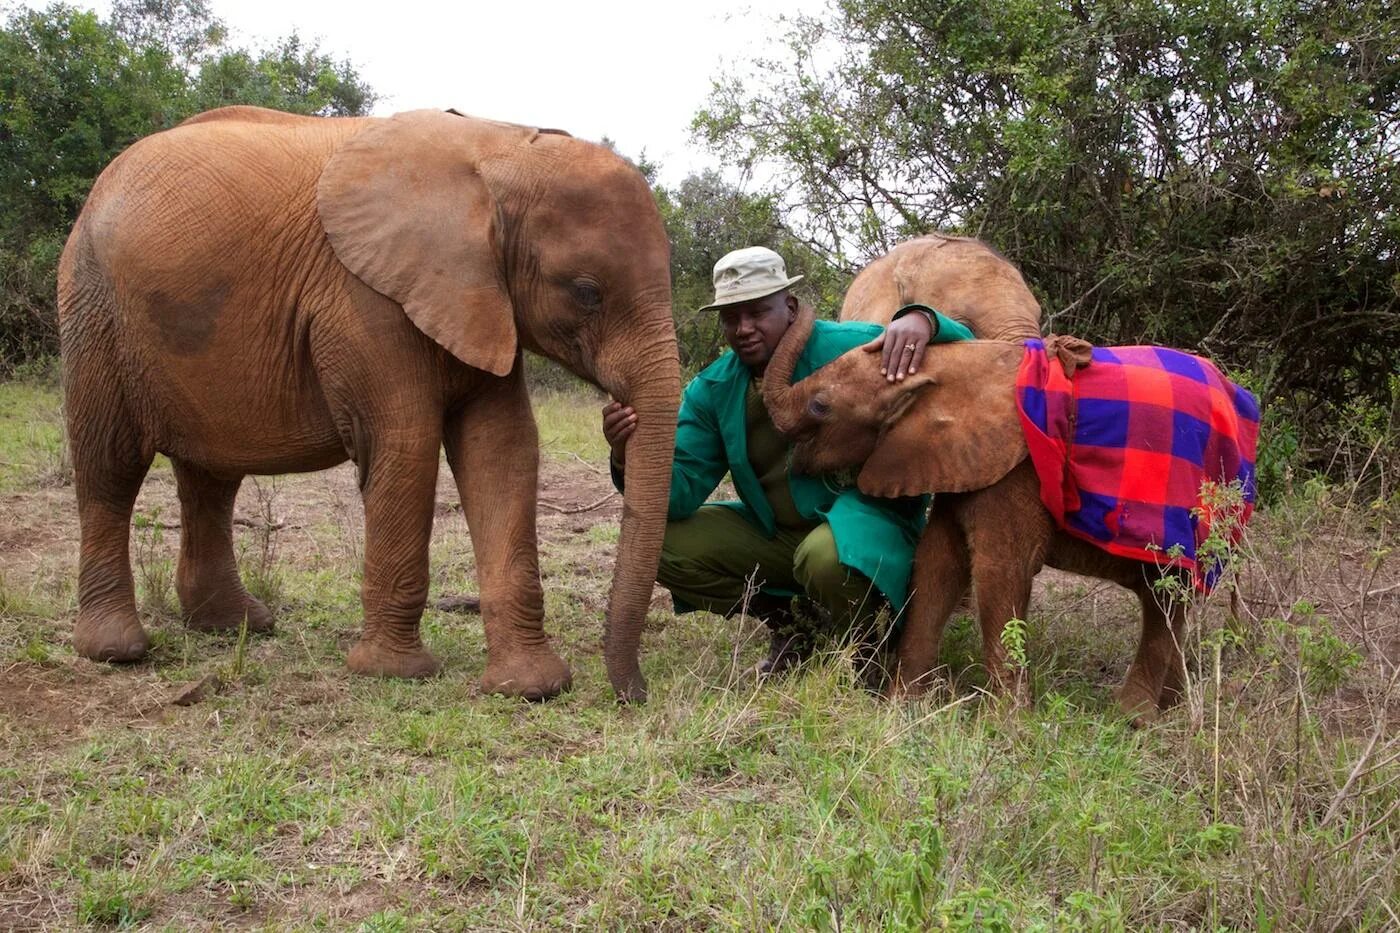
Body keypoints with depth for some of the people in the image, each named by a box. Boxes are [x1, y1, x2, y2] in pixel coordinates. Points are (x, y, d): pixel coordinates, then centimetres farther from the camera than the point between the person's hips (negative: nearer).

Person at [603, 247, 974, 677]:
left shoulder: (844, 347, -14)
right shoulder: (711, 389, 0)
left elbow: (964, 353, -14)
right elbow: (681, 491, -7)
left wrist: (921, 319, -39)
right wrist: (631, 458, -30)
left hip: (865, 517, -5)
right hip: (774, 535, 6)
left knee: (827, 557, -40)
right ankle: (783, 624, 6)